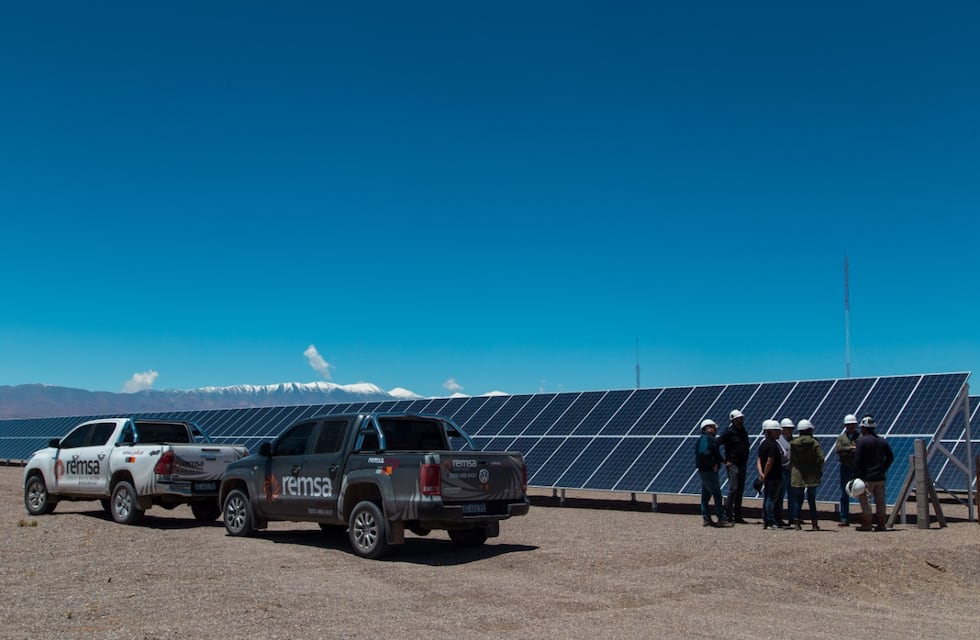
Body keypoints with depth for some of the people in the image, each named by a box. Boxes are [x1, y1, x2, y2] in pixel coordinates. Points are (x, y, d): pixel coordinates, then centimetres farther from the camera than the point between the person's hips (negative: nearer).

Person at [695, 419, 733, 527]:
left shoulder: (706, 439, 18)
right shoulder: (706, 438, -15)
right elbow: (704, 453, -29)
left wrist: (723, 461, 13)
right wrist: (713, 464, -21)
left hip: (704, 471, 11)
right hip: (708, 471, -11)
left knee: (705, 495, 13)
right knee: (717, 494, -8)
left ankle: (706, 519, 19)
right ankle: (721, 519, -7)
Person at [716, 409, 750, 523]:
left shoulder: (744, 432, 13)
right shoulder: (729, 432, -9)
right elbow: (716, 444, -13)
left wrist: (745, 461, 14)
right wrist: (724, 461, -11)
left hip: (742, 465, 7)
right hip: (732, 464, -7)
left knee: (740, 490, 8)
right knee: (733, 488, -12)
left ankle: (737, 516, 14)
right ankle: (727, 515, -5)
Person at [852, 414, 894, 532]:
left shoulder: (862, 441, -10)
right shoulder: (882, 441, 10)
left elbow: (857, 461, -13)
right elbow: (890, 457, 15)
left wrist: (856, 476, -10)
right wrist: (883, 469, 17)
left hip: (867, 477, -6)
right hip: (880, 477, 6)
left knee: (865, 501, -1)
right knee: (880, 501, 10)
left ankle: (866, 524, -1)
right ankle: (881, 524, 12)